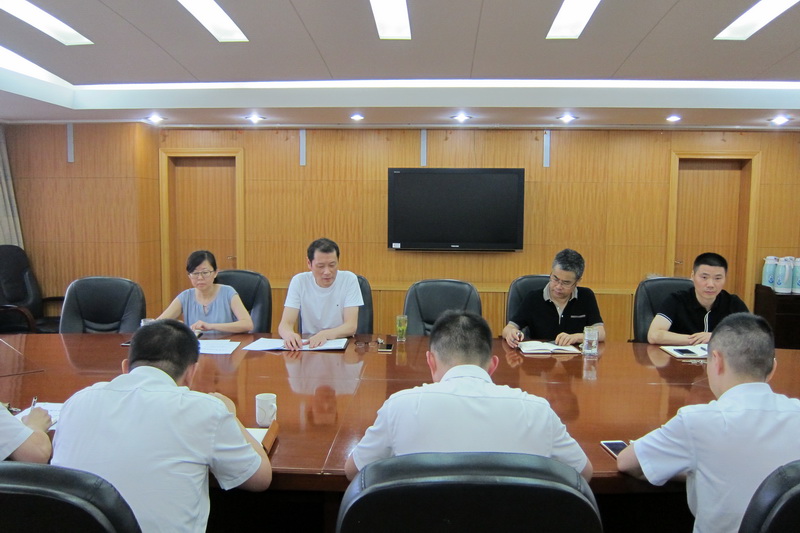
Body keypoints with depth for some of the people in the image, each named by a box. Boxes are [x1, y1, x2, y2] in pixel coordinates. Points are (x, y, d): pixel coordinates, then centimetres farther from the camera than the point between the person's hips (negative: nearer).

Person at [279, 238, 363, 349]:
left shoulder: (349, 279, -6)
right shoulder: (298, 281, -4)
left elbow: (351, 326, -12)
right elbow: (285, 324, -9)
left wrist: (324, 335, -32)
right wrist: (289, 334, -34)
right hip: (307, 346, 1)